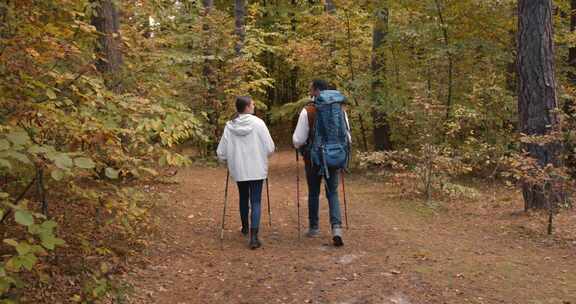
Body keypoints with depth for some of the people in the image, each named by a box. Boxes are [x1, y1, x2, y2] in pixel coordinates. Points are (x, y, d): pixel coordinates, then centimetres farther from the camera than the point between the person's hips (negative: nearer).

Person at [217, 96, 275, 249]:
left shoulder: (229, 126, -6)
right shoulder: (258, 123, -11)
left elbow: (221, 153, -3)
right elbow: (270, 148, -9)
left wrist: (230, 159, 18)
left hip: (238, 170, 3)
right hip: (257, 169, -3)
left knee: (244, 199, 22)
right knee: (255, 202, 1)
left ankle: (245, 227, 39)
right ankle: (254, 235, -10)